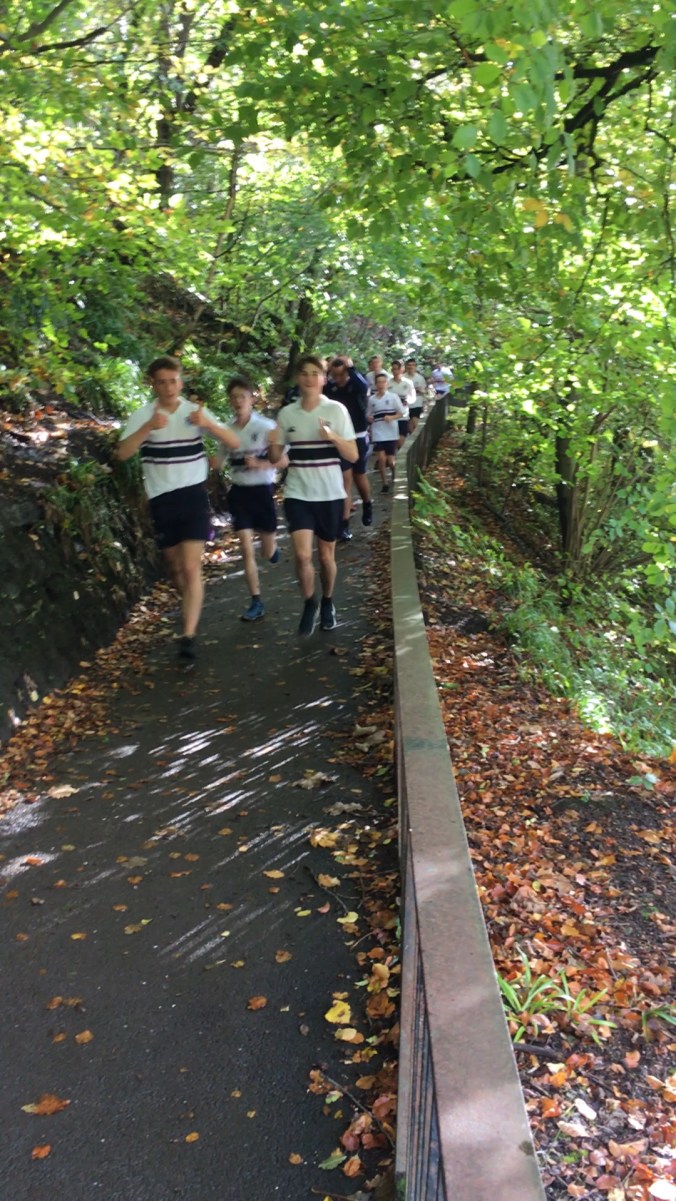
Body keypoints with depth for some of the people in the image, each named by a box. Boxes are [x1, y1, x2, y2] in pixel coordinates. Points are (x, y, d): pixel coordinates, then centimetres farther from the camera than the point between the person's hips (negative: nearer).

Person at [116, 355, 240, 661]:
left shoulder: (195, 410, -1)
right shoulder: (142, 415, -3)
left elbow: (234, 442, -6)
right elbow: (122, 453, -17)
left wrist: (208, 424, -25)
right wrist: (148, 427, -32)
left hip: (193, 495, -2)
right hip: (162, 499, 2)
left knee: (191, 568, -11)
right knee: (176, 567, 16)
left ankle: (189, 636, -12)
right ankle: (191, 608, 42)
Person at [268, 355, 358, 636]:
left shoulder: (336, 410, -5)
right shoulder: (287, 413, 2)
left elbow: (353, 456, -6)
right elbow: (276, 459, 8)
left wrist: (333, 437, -23)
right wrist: (273, 445, -15)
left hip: (330, 495, -1)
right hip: (297, 494, 1)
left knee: (326, 555, 11)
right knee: (302, 555, -13)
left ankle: (327, 604, 35)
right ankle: (309, 604, 12)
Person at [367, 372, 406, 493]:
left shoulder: (393, 396, -2)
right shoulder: (371, 399, 5)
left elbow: (401, 413, -1)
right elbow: (369, 415, 15)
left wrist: (391, 417, -18)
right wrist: (369, 418, -7)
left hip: (390, 433, -1)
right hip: (377, 434, 1)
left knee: (390, 460, 3)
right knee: (381, 458, -10)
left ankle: (394, 474, 36)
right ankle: (385, 483, 1)